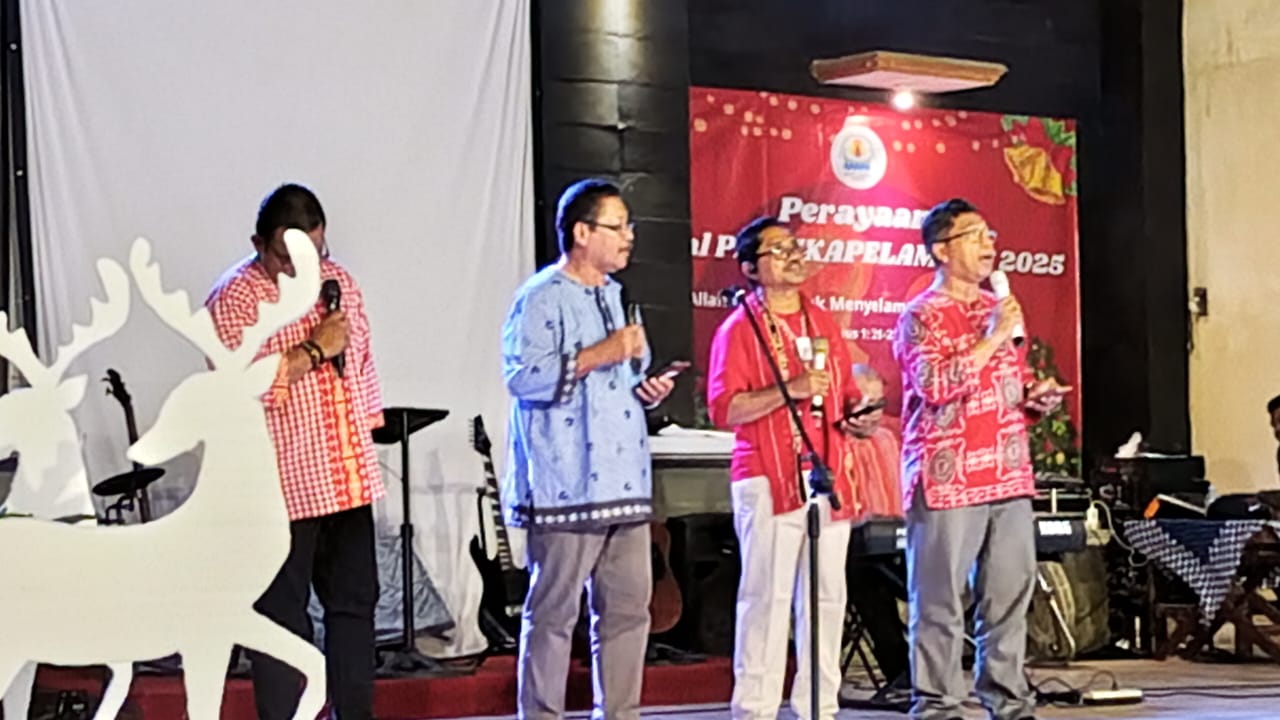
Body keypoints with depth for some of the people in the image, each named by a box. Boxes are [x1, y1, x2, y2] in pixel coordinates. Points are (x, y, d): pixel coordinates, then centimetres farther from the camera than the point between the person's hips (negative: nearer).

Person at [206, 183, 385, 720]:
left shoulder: (338, 281, 10)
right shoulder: (233, 300, -11)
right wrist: (312, 351, -22)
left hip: (348, 481, 6)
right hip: (282, 488, -6)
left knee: (355, 602, 13)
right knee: (282, 616, 0)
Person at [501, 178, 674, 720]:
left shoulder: (612, 295, 20)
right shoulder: (541, 298, -8)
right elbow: (522, 376, -20)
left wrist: (643, 390, 10)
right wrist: (601, 355, -20)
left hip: (623, 483, 8)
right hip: (566, 486, -8)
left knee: (628, 606, 8)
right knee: (554, 611, -3)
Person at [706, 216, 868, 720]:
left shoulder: (823, 323, 17)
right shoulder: (739, 329, -2)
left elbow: (845, 391, 27)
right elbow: (723, 408, -11)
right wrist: (789, 390, -19)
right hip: (768, 481, -6)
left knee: (827, 597, 6)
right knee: (766, 596, -7)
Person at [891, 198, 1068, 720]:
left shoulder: (999, 310, 18)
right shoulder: (920, 318, -3)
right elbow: (936, 386, -19)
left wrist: (1036, 397, 7)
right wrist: (992, 339, -17)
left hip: (1009, 478, 6)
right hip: (947, 482, -6)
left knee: (1010, 594, 6)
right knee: (940, 601, -4)